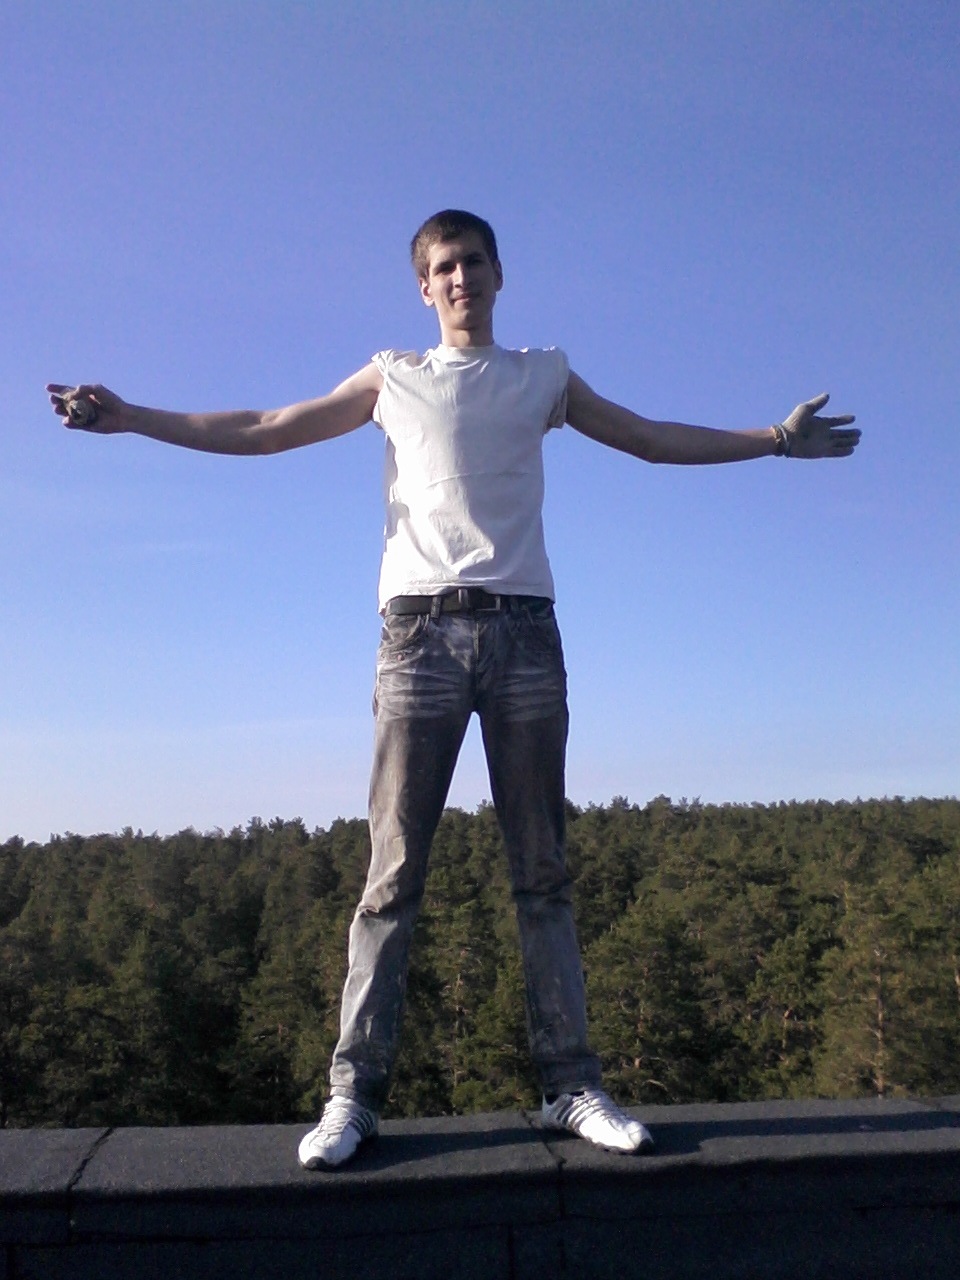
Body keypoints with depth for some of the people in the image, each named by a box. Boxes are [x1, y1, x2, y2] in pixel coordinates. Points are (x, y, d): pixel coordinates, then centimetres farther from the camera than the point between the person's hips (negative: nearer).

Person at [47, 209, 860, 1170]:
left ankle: (570, 1084, 4)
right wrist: (130, 418, 14)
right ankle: (353, 1093, -3)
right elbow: (257, 431, 19)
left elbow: (654, 439, 27)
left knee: (542, 870, 1)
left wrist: (775, 437, 22)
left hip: (524, 630, 1)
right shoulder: (394, 379, 18)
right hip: (422, 629, -1)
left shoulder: (544, 377, 21)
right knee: (393, 871, -6)